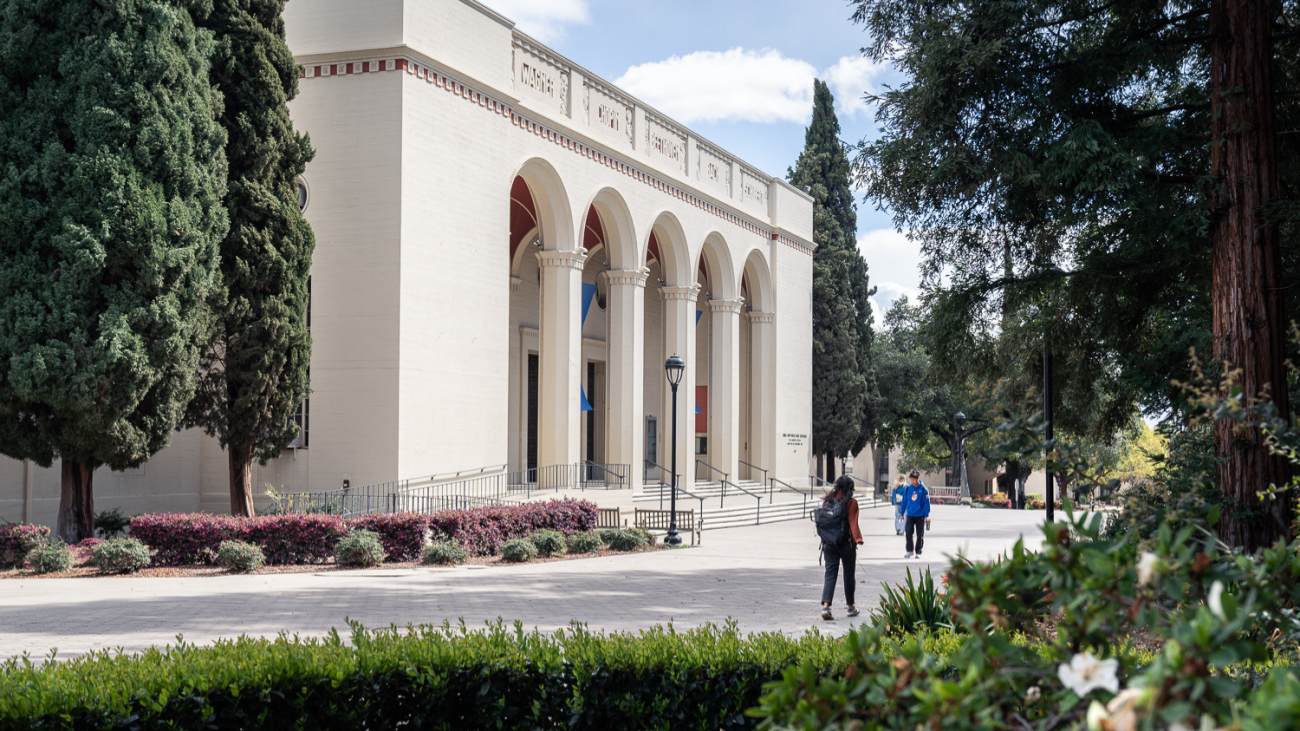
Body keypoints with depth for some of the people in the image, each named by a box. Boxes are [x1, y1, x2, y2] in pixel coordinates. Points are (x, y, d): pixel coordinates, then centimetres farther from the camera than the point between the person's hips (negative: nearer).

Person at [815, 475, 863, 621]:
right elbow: (853, 523, -16)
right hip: (846, 545, -3)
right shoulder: (850, 503, -8)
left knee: (830, 575, 2)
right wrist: (857, 539, -18)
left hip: (829, 545, 3)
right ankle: (851, 607, 24)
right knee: (848, 575, 12)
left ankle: (825, 606, -16)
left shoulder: (827, 501, 5)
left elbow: (820, 521, 10)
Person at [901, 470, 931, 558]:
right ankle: (909, 551, 6)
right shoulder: (908, 488, 2)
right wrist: (902, 513, 11)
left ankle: (918, 552, 17)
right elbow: (904, 501, 9)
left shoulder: (923, 489, -6)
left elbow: (927, 503, -5)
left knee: (920, 535, 4)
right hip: (910, 515, 2)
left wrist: (927, 516, -9)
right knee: (908, 532, -7)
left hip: (920, 515, -2)